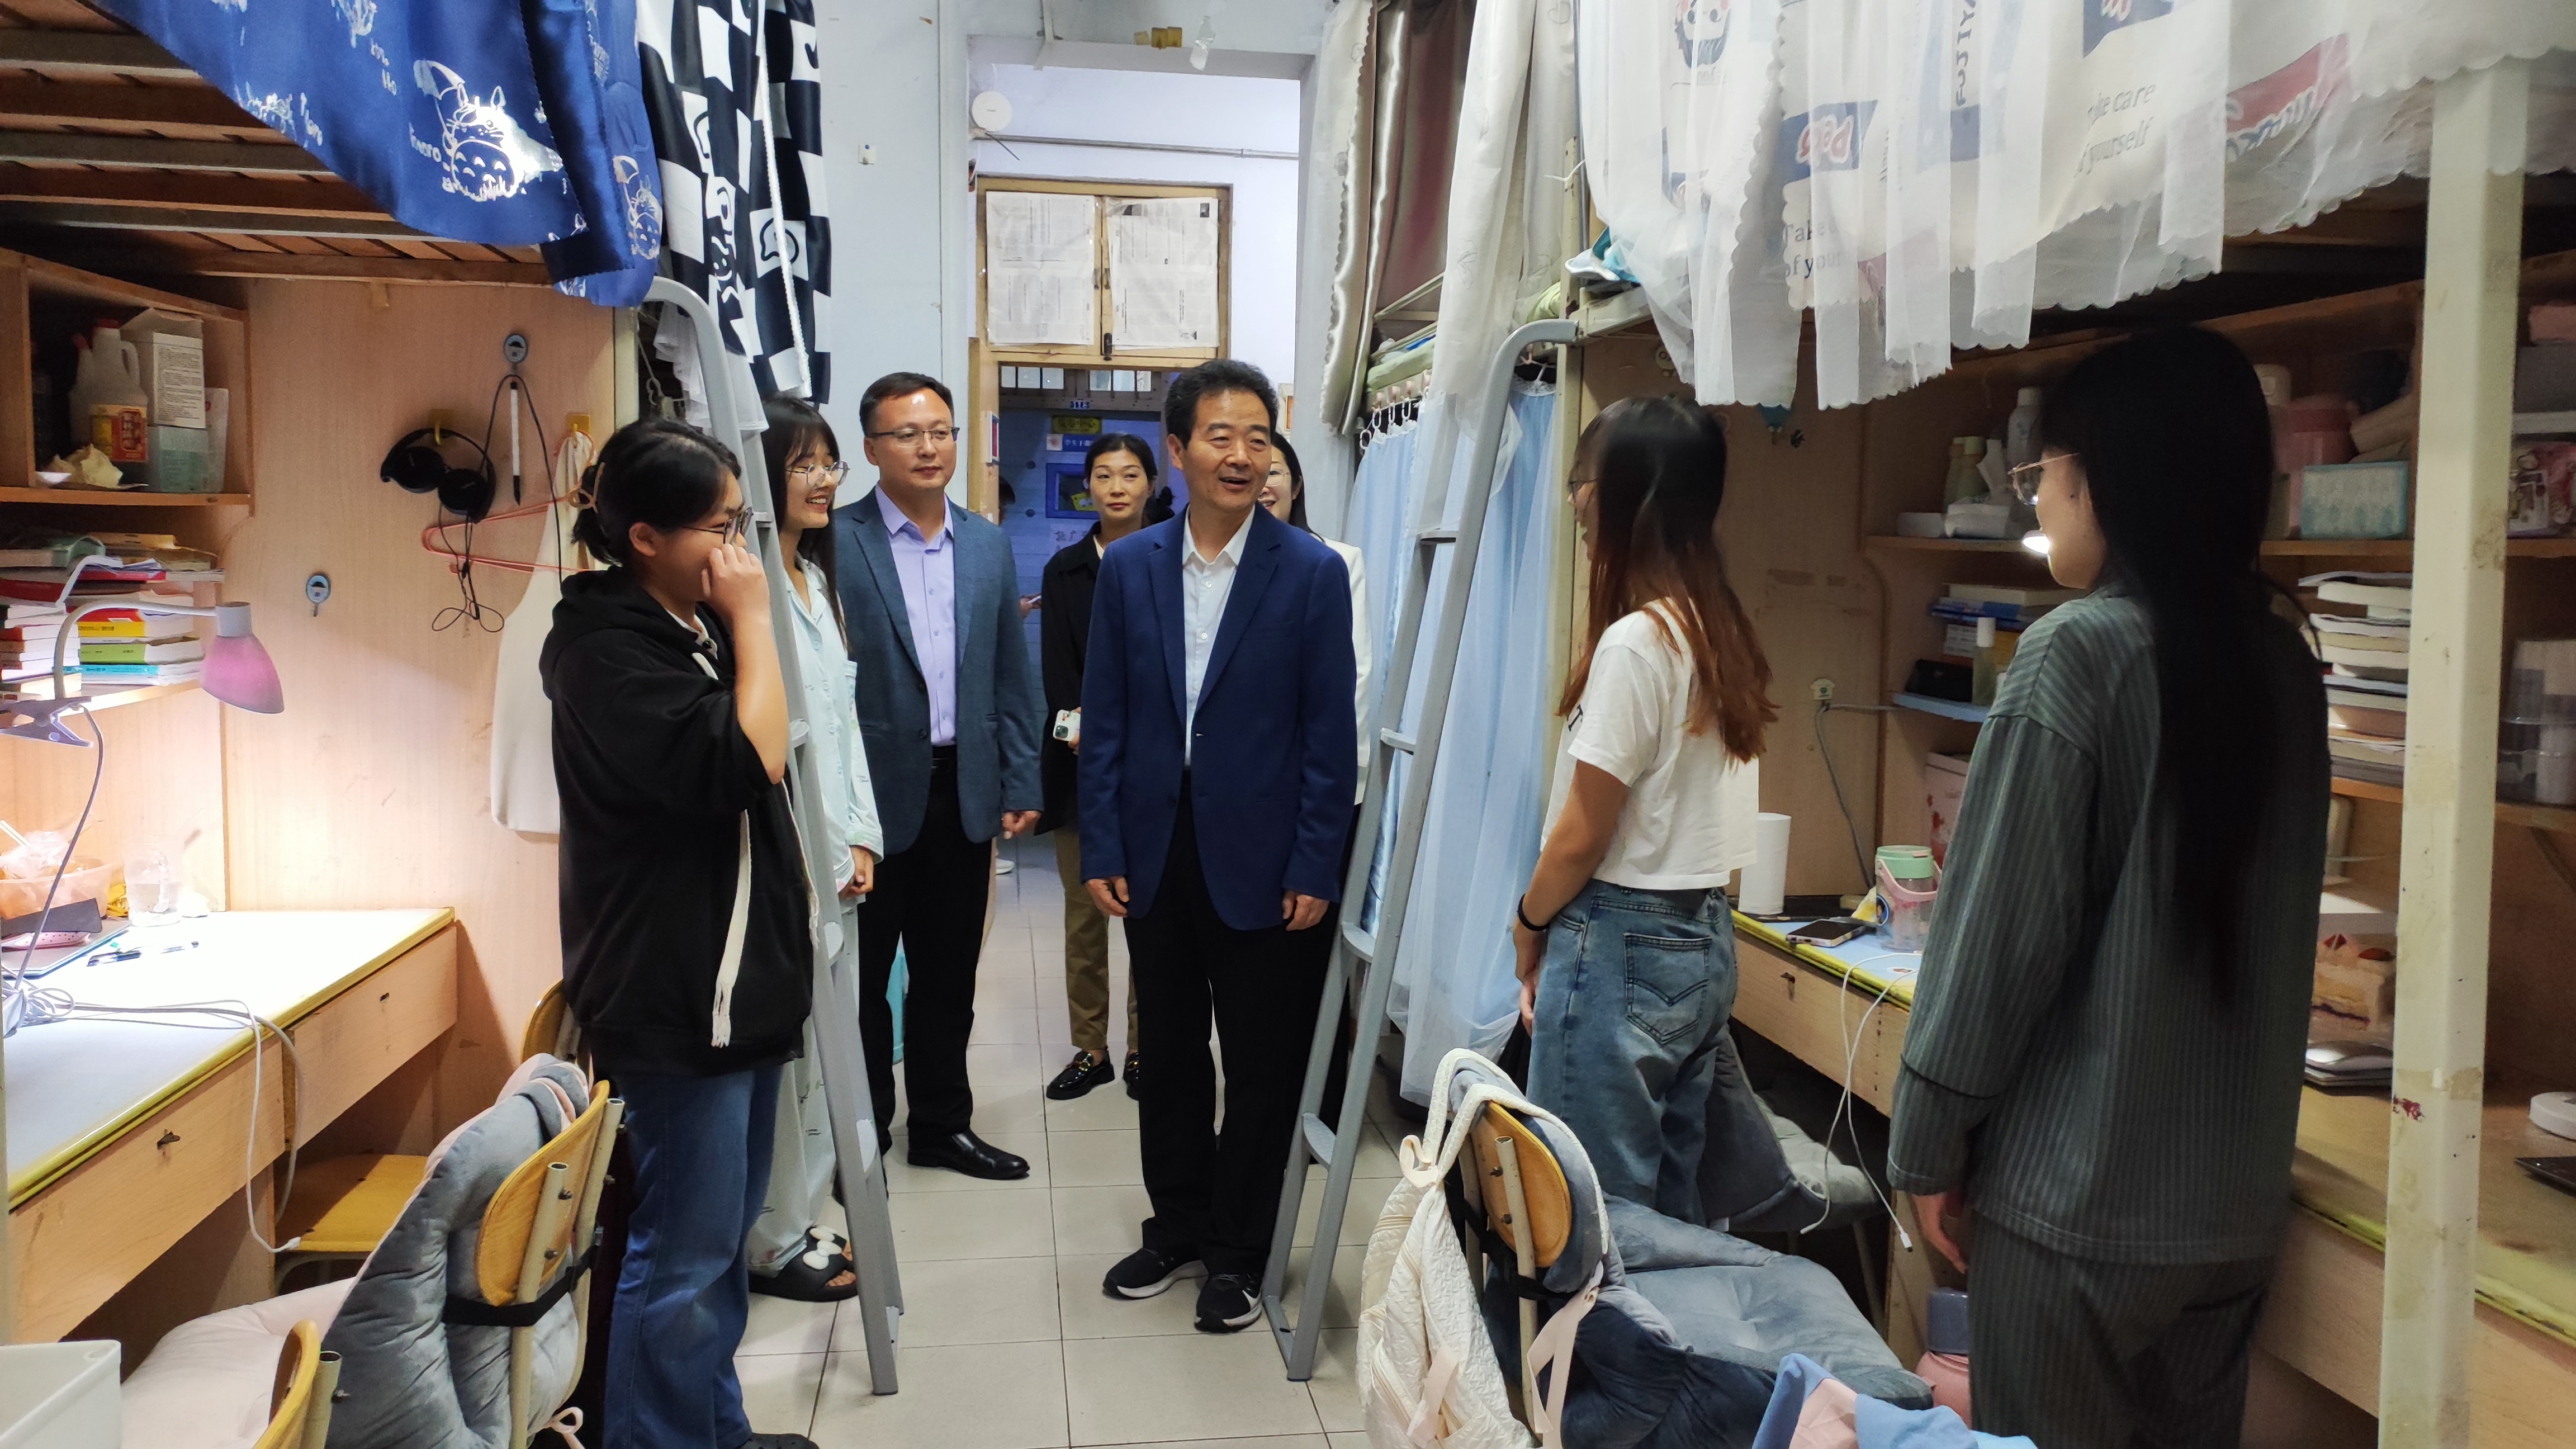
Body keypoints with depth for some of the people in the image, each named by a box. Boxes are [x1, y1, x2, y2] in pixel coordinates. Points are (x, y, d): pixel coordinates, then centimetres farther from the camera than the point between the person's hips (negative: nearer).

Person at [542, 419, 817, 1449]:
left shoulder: (694, 625, 11)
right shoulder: (605, 650, -16)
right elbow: (743, 764, -24)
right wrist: (752, 622, -17)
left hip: (738, 979, 9)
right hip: (675, 995, -9)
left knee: (726, 1237, 18)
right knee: (683, 1255, -2)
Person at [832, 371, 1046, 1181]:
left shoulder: (989, 545, 8)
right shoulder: (836, 542, -8)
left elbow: (1011, 676, 11)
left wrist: (1021, 783, 7)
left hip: (963, 790, 5)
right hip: (873, 794, -4)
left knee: (949, 972, 15)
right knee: (861, 972, 9)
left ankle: (942, 1123, 30)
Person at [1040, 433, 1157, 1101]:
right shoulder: (1065, 570, 10)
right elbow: (1056, 670, 3)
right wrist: (1082, 726, -14)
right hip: (1083, 768, 2)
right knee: (1084, 915, 5)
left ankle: (1144, 1048, 13)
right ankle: (1090, 1049, 15)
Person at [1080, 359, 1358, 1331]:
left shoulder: (1312, 573, -6)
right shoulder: (1127, 568, 3)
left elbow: (1329, 732, -6)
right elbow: (1105, 719, 5)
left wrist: (1315, 869, -10)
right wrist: (1100, 849, 0)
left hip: (1261, 862, -3)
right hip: (1156, 858, 3)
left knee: (1262, 1068, 8)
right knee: (1168, 1056, 16)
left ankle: (1239, 1252, 25)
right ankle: (1177, 1225, 34)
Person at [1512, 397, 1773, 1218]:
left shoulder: (1635, 642, -18)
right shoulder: (1725, 636, 8)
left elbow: (1583, 836, -14)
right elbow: (1679, 811, 10)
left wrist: (1528, 923, 5)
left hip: (1622, 949, -9)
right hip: (1706, 941, 9)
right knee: (1669, 1203, 16)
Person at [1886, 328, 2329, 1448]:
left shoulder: (2077, 654, -15)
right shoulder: (2284, 666, 5)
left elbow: (1999, 928, -15)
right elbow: (2268, 923, 14)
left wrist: (1930, 1144, -6)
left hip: (2074, 1195, -7)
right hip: (2238, 1197, 7)